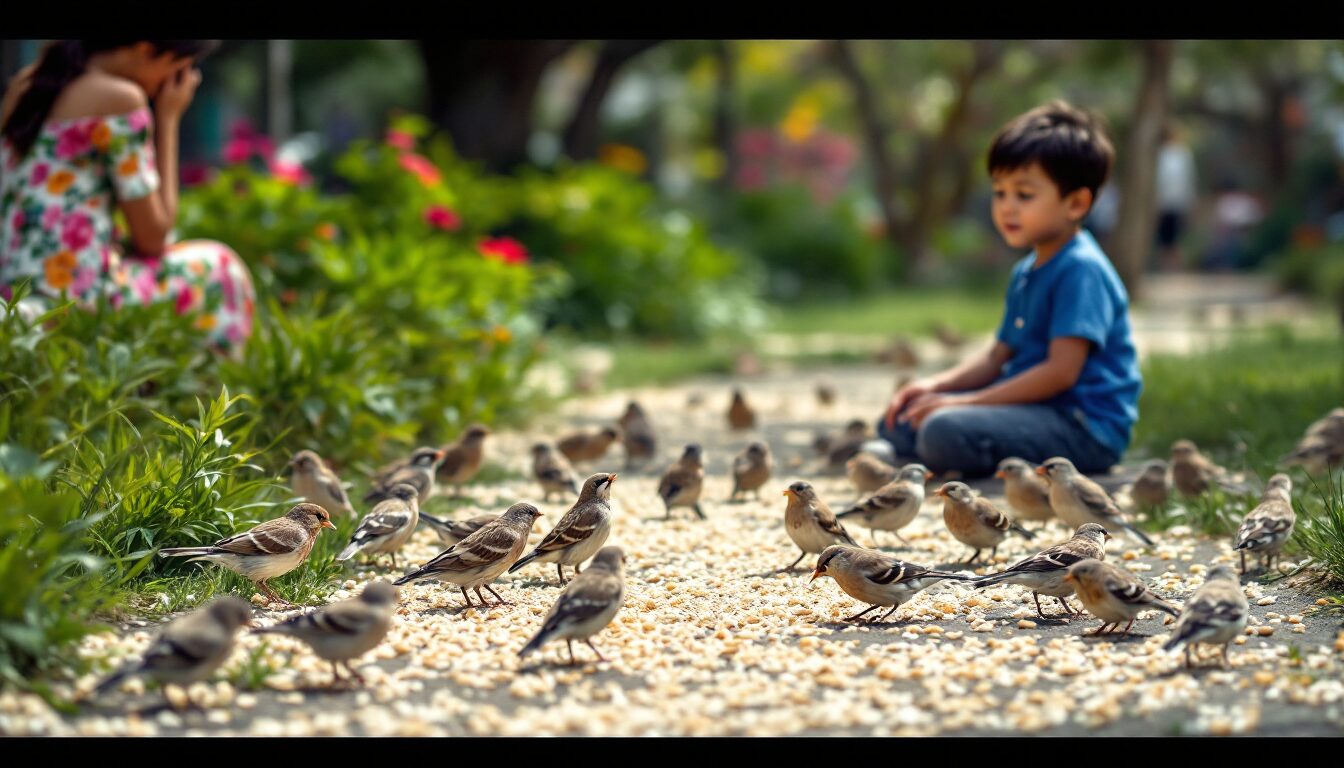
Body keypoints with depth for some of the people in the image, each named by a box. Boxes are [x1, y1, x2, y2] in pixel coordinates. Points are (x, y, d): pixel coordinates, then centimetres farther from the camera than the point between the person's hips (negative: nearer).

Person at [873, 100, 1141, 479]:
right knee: (895, 422, 8)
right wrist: (938, 384, 3)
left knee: (945, 432, -32)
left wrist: (969, 402, -19)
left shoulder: (1081, 270, -15)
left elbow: (1062, 370, -21)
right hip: (1031, 406, 10)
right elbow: (999, 355, 21)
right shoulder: (1026, 273, 17)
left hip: (1084, 426, -10)